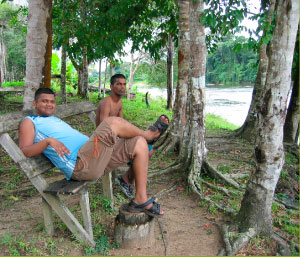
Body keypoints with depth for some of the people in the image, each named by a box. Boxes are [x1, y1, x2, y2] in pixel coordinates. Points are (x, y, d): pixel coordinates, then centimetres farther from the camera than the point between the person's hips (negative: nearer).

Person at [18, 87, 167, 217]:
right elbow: (25, 152, -5)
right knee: (114, 122, -23)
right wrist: (48, 140, -22)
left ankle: (141, 199, -2)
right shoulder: (29, 122, 10)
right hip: (80, 165, -9)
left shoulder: (55, 120, 34)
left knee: (139, 143, -1)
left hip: (93, 161, 9)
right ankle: (146, 134, 10)